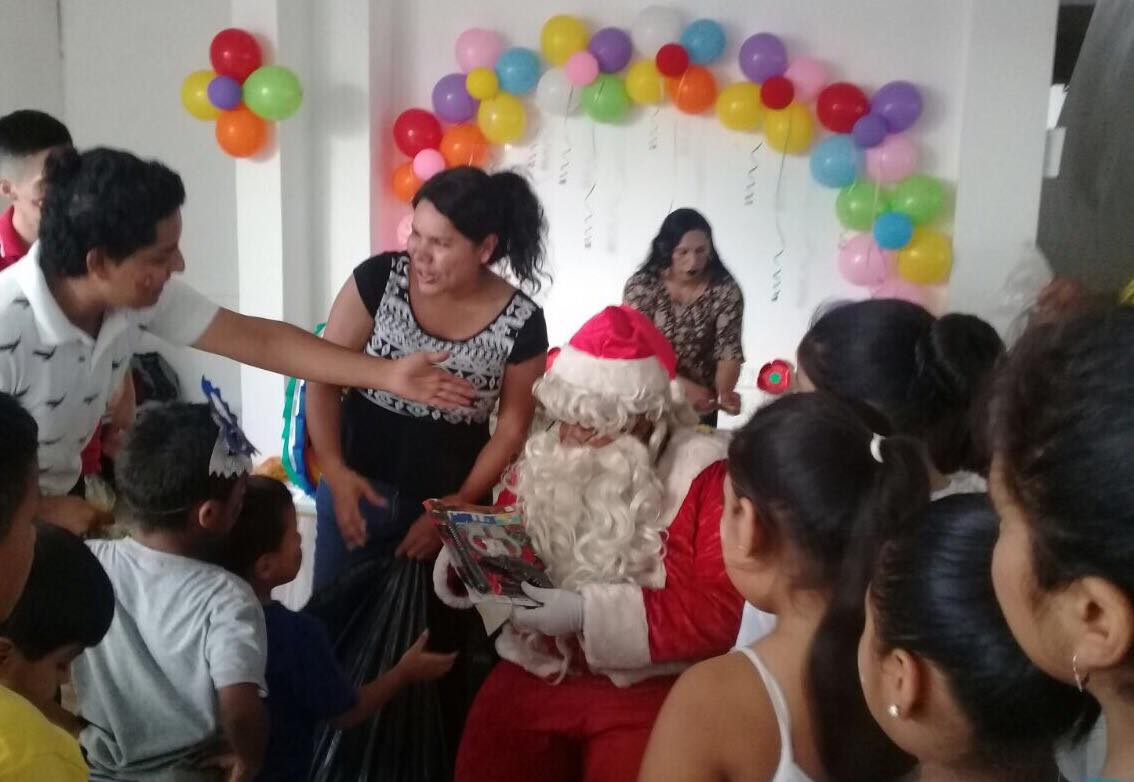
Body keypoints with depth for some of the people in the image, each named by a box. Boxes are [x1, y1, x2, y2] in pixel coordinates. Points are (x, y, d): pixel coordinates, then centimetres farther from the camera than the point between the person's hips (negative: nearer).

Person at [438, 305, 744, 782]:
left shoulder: (702, 476, -9)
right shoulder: (545, 458, 7)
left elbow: (715, 615, -16)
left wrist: (586, 612, -22)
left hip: (646, 687, -4)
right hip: (533, 673, 4)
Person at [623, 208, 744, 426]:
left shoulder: (725, 290, -13)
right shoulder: (641, 286, -15)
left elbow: (729, 350, -15)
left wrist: (724, 391, -36)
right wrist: (684, 386, -31)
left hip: (701, 402, 1)